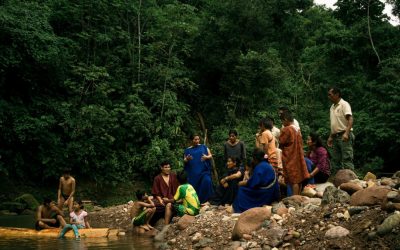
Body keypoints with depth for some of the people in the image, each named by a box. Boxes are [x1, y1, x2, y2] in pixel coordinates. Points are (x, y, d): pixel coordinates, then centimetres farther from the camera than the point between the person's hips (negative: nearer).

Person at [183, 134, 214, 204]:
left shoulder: (203, 147, 10)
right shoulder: (188, 150, 10)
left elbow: (210, 155, 8)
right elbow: (184, 161, 8)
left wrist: (206, 157, -14)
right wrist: (187, 159, -15)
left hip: (204, 170, -1)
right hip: (193, 172, 1)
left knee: (207, 181, -21)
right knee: (195, 187, -4)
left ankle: (205, 200, -11)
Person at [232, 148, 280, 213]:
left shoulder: (259, 167, -17)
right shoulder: (267, 165, 11)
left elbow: (252, 183, -18)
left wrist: (242, 183, -3)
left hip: (264, 192, -9)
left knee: (242, 190, -3)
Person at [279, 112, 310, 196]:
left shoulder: (286, 130, -14)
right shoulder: (298, 129, 10)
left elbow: (281, 143, -9)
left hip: (290, 158, -8)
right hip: (298, 157, 8)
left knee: (293, 180, -8)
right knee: (299, 179, 11)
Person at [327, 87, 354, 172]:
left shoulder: (344, 104, -6)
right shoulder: (332, 107, 19)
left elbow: (350, 119, -18)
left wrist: (346, 133, -30)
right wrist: (330, 137, 18)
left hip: (344, 136, -9)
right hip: (336, 136, 9)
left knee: (347, 159, -12)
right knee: (335, 160, 8)